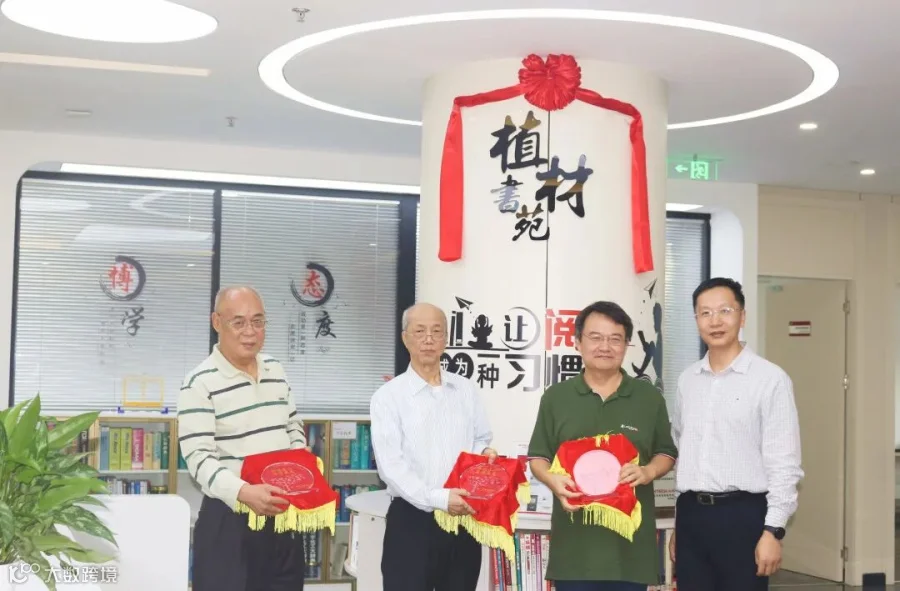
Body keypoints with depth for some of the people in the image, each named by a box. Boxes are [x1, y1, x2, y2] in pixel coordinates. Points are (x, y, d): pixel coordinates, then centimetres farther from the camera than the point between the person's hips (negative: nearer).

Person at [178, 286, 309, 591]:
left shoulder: (276, 370, 10)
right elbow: (199, 458, -19)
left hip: (284, 513, 6)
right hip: (229, 519, -6)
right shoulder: (200, 383, -12)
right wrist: (243, 492, -34)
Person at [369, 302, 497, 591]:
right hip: (412, 521, -4)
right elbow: (391, 465, -13)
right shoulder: (389, 396, -5)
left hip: (463, 518, 4)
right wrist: (437, 498, -25)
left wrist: (485, 452, -5)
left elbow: (481, 440, 19)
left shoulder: (466, 389, 9)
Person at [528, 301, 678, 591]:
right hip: (574, 538, 0)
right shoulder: (556, 397, 7)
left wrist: (648, 472, -10)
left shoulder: (649, 396, 7)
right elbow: (538, 457, 9)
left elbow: (666, 453, 12)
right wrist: (552, 480, -13)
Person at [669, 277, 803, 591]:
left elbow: (784, 464, -9)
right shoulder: (687, 380, 11)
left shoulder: (770, 378, -7)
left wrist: (773, 530, -13)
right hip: (691, 513, 5)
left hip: (742, 514, -5)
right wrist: (678, 525, 16)